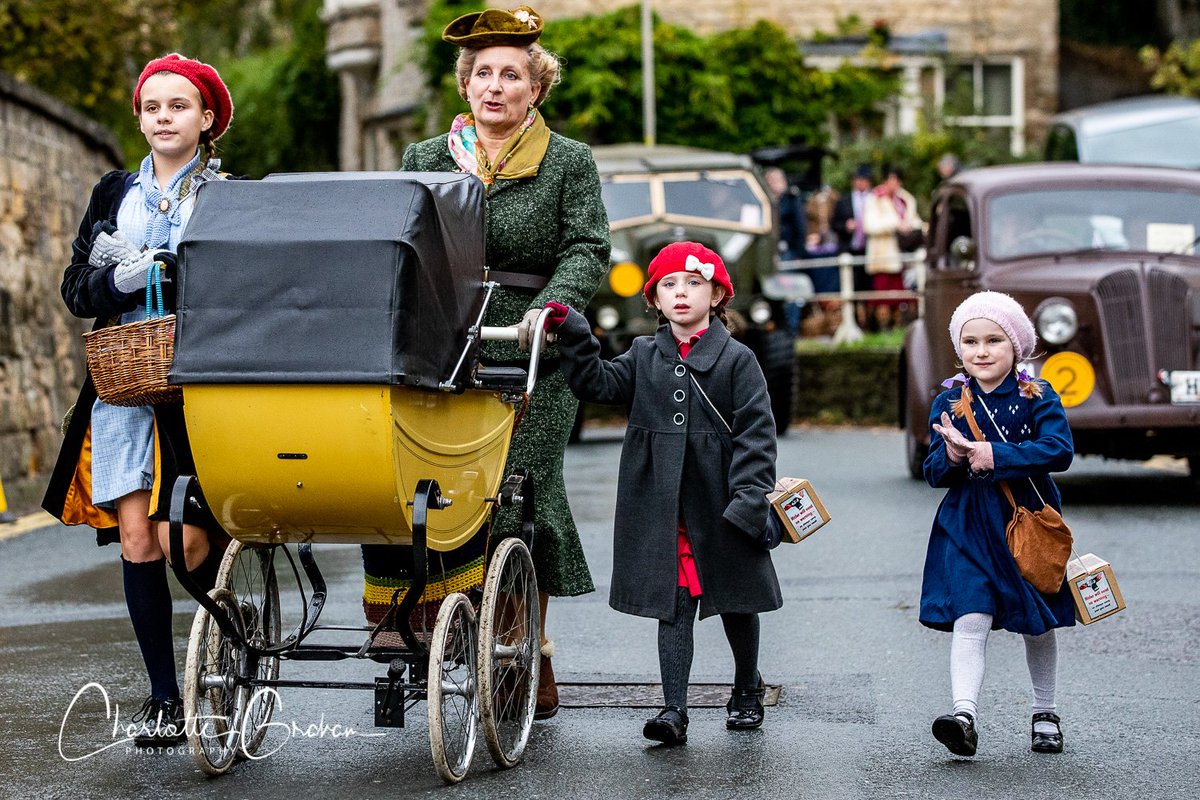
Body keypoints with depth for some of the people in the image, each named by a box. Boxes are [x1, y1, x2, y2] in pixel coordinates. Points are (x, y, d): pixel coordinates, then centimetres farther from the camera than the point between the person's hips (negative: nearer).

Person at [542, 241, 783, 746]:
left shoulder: (736, 360, -2)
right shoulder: (645, 357, 9)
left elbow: (756, 433, -6)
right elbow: (598, 383, 0)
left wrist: (749, 499, -13)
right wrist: (573, 335, -11)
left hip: (719, 507, -2)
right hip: (661, 508, 2)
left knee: (735, 602, 13)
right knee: (673, 603, -1)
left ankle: (747, 690, 34)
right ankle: (674, 710, -2)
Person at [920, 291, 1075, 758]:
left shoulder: (1038, 398, -4)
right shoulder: (949, 402, 2)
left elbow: (1059, 451, -20)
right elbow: (934, 473, 0)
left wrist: (995, 455, -26)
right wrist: (952, 457, -23)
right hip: (968, 526, 0)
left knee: (1038, 624, 13)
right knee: (971, 619, -16)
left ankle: (1045, 715, 30)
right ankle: (965, 716, -26)